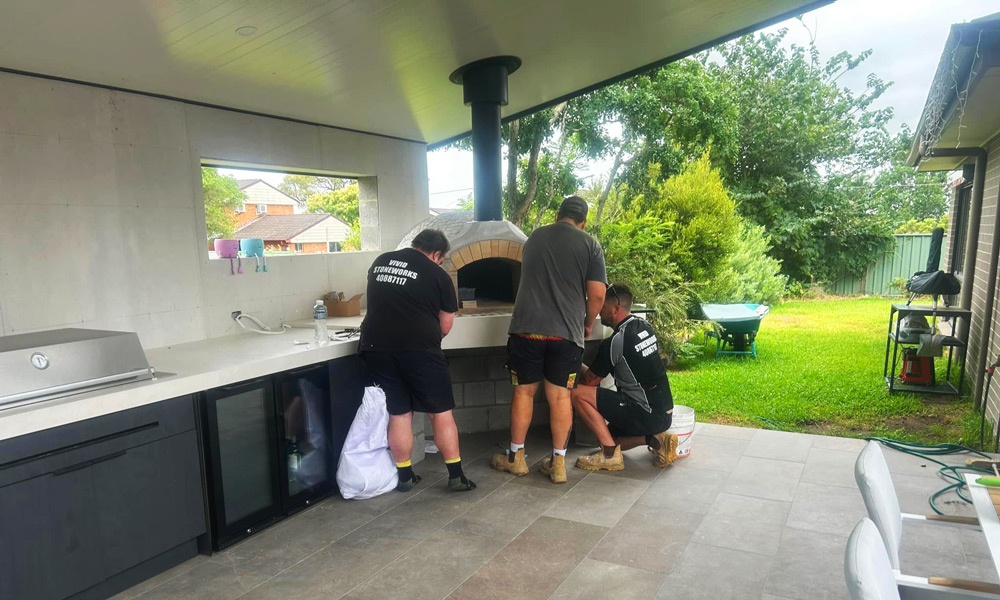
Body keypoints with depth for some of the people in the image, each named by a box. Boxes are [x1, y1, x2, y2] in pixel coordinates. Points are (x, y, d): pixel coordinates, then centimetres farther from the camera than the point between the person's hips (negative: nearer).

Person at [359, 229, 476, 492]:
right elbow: (445, 326, 4)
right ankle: (456, 476, 12)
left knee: (398, 413, 14)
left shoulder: (379, 262, 13)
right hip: (419, 350, -4)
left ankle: (404, 476, 21)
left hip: (376, 346, 4)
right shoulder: (438, 275, 0)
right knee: (441, 412, 8)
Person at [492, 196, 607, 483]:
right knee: (560, 395, 6)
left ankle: (515, 457, 22)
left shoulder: (534, 238, 14)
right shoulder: (590, 246, 3)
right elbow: (597, 294, -5)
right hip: (566, 331, -1)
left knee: (524, 391, 11)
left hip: (526, 327, 2)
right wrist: (588, 323, 13)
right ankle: (558, 463, 14)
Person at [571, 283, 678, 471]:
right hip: (664, 413, 9)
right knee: (610, 435, 26)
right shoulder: (644, 326, 6)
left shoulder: (615, 341, -18)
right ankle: (656, 439, 7)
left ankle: (610, 455, -10)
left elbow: (589, 381, -8)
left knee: (578, 394, -13)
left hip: (646, 415, -9)